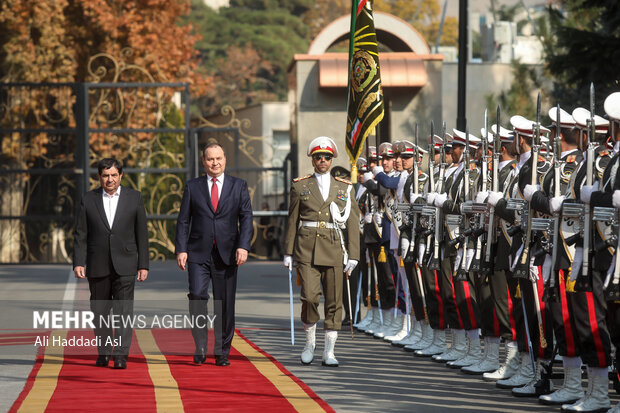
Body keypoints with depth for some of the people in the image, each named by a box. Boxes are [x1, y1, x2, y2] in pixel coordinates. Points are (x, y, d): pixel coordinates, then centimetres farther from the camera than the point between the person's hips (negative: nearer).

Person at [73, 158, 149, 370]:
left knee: (124, 310, -9)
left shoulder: (134, 198, 3)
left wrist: (143, 265, 0)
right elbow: (80, 235, 3)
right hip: (98, 265, 1)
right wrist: (78, 263, -7)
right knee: (99, 311, 8)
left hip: (124, 265, -1)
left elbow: (142, 233, 4)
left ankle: (121, 356, -12)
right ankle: (103, 352, 21)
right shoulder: (89, 200, 3)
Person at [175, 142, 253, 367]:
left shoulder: (239, 186, 8)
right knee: (197, 295, -17)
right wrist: (181, 249, -3)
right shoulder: (193, 187, 9)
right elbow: (183, 220, 8)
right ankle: (200, 346, -5)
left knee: (225, 304, 1)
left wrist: (243, 246, -12)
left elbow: (246, 218, 2)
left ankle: (222, 352, 11)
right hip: (198, 253, 0)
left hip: (226, 254, 0)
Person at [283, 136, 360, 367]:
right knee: (310, 296, -14)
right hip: (307, 249, -1)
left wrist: (353, 255, 0)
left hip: (334, 250, 1)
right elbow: (292, 221, 9)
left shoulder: (345, 188, 9)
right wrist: (288, 252, 5)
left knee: (334, 301, 0)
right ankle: (310, 343, 9)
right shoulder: (300, 186, 8)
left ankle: (329, 352, 6)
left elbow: (352, 222, 7)